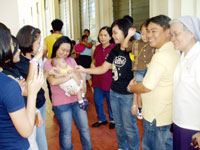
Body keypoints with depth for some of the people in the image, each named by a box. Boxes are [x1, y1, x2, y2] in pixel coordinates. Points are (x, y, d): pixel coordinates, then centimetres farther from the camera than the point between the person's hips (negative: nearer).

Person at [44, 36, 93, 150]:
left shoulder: (71, 60, 9)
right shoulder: (49, 64, -4)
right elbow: (53, 81, -19)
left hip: (76, 99, 4)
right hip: (61, 103, -4)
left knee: (85, 128, 13)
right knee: (66, 133, 8)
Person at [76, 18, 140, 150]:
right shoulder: (115, 50, 8)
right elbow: (103, 68, 12)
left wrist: (136, 101, -17)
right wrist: (84, 70, 3)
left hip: (128, 95, -7)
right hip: (114, 93, 7)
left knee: (129, 127, 7)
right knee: (119, 124, 21)